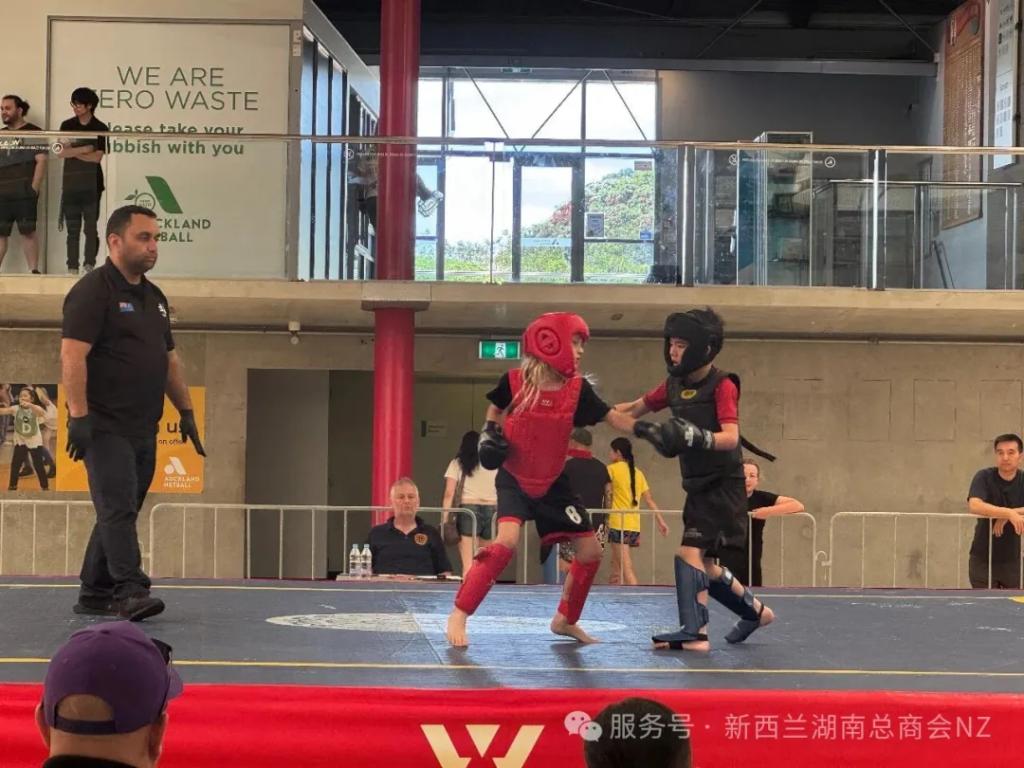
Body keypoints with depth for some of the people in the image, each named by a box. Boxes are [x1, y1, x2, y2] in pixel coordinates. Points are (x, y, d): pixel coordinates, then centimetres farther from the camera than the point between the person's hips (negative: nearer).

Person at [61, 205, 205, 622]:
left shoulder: (154, 297, 17)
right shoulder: (93, 291, -9)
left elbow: (170, 360, 23)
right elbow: (72, 355, -17)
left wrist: (186, 411, 18)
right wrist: (78, 415, -23)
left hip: (144, 430, 8)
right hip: (106, 427, -8)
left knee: (119, 513, 11)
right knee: (118, 511, -12)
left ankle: (95, 594, 17)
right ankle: (131, 592, -16)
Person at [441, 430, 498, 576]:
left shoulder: (457, 463, 7)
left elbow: (449, 493, -1)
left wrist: (444, 519, -3)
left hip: (468, 510, -2)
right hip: (492, 511, 2)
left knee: (468, 564, -7)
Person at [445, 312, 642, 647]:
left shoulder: (577, 389, -7)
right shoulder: (514, 382, -14)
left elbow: (614, 418, -9)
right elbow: (495, 412, 6)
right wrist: (489, 436, -12)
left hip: (553, 484, 5)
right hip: (514, 480, -5)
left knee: (591, 551, 4)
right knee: (507, 540, -27)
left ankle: (565, 620, 26)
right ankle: (459, 615, -15)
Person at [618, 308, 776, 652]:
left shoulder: (722, 385, -15)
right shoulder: (674, 384, 5)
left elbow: (730, 438, -25)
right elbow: (637, 409, 18)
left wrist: (693, 437, -41)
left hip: (723, 485, -8)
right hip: (697, 486, 8)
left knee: (690, 552, -17)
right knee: (704, 563, 13)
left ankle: (695, 633, -17)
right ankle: (755, 610, 32)